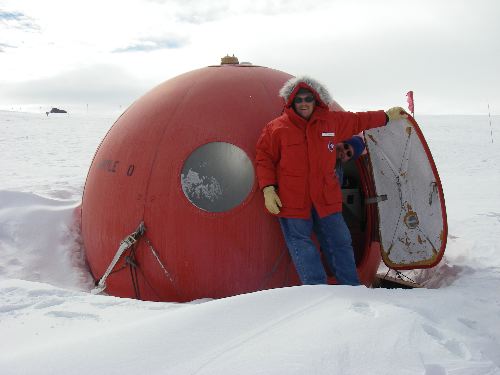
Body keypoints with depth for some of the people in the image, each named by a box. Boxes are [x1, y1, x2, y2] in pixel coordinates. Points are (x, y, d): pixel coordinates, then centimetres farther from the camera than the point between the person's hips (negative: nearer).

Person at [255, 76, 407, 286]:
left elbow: (358, 121, 21)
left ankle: (352, 287, 27)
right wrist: (268, 189, -11)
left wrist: (387, 116, 29)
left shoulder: (331, 121, 5)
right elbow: (264, 159, -2)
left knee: (340, 241, 12)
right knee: (301, 246, -2)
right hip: (291, 201, -3)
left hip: (326, 198, 4)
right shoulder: (276, 128, -6)